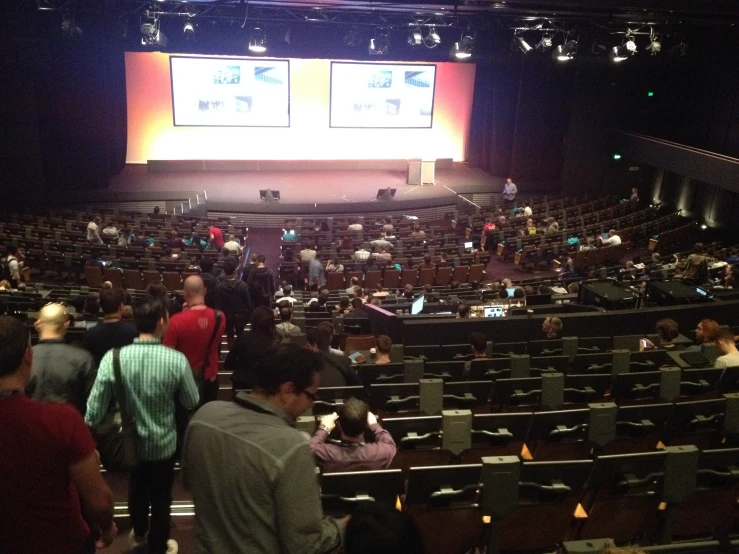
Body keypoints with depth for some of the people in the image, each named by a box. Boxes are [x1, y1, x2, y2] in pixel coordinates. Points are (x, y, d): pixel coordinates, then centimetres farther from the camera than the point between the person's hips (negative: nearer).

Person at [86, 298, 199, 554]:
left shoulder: (113, 357, -20)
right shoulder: (176, 359, -25)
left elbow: (95, 407, -14)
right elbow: (192, 402, -12)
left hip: (130, 442, 3)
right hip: (163, 444, -3)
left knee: (136, 489, 30)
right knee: (161, 497, 20)